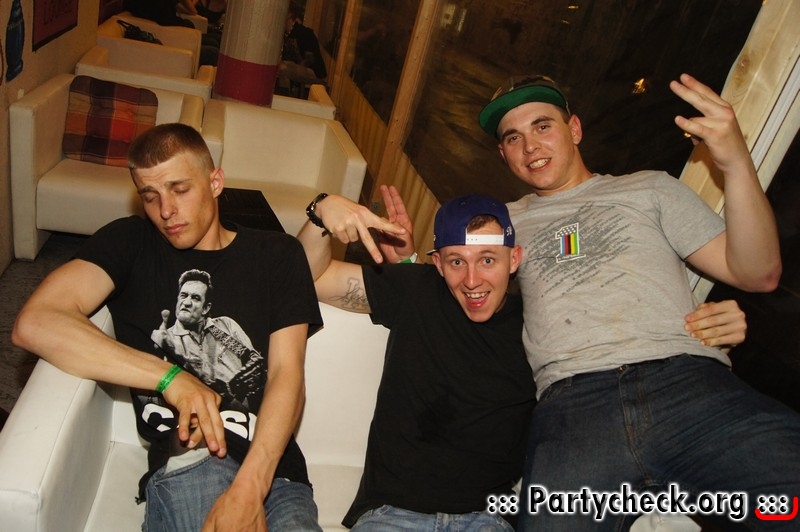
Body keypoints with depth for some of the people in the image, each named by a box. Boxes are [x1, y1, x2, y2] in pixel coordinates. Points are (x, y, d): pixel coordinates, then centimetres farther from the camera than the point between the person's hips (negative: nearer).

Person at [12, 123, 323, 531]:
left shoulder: (277, 254, 11)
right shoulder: (129, 243, 10)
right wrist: (170, 377, -13)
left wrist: (250, 487, -15)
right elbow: (33, 325, -6)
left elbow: (287, 374, 1)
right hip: (186, 463, 0)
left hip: (272, 464, 1)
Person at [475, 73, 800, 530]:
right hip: (571, 402, 0)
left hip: (685, 378, 1)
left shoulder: (650, 188, 23)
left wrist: (737, 164, 0)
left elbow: (757, 275, 13)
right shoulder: (506, 222, 29)